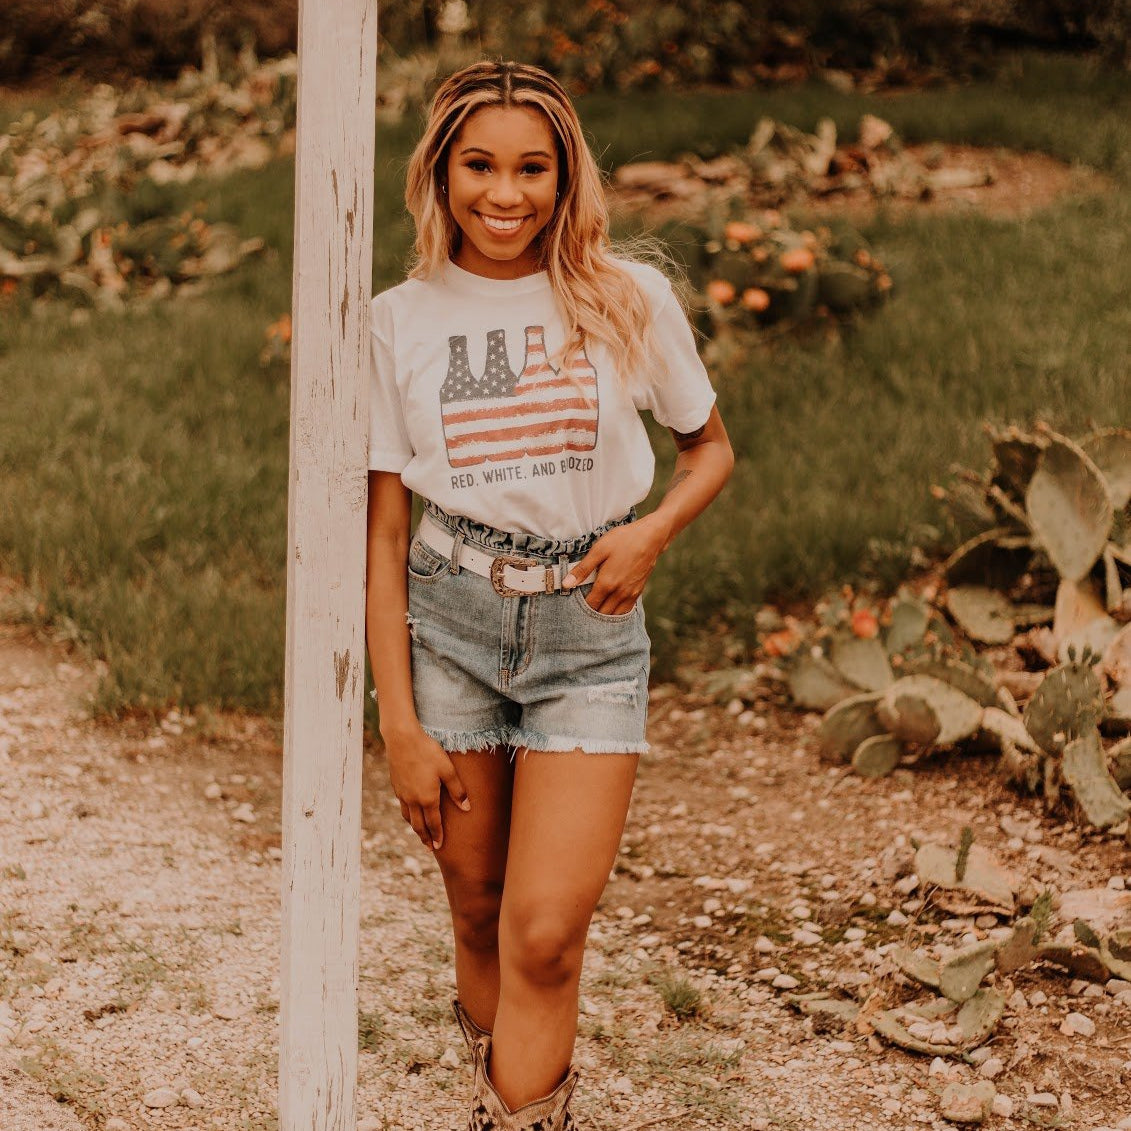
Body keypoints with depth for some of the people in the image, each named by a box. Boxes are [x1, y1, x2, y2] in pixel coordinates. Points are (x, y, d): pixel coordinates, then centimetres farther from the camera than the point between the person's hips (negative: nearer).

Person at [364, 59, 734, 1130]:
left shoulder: (628, 299, -2)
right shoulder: (401, 320, 0)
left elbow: (711, 450, 13)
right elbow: (383, 534, 1)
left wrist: (650, 531, -9)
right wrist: (400, 725, -4)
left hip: (588, 629, -1)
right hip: (448, 621, 1)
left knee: (544, 932, -11)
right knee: (479, 918, 9)